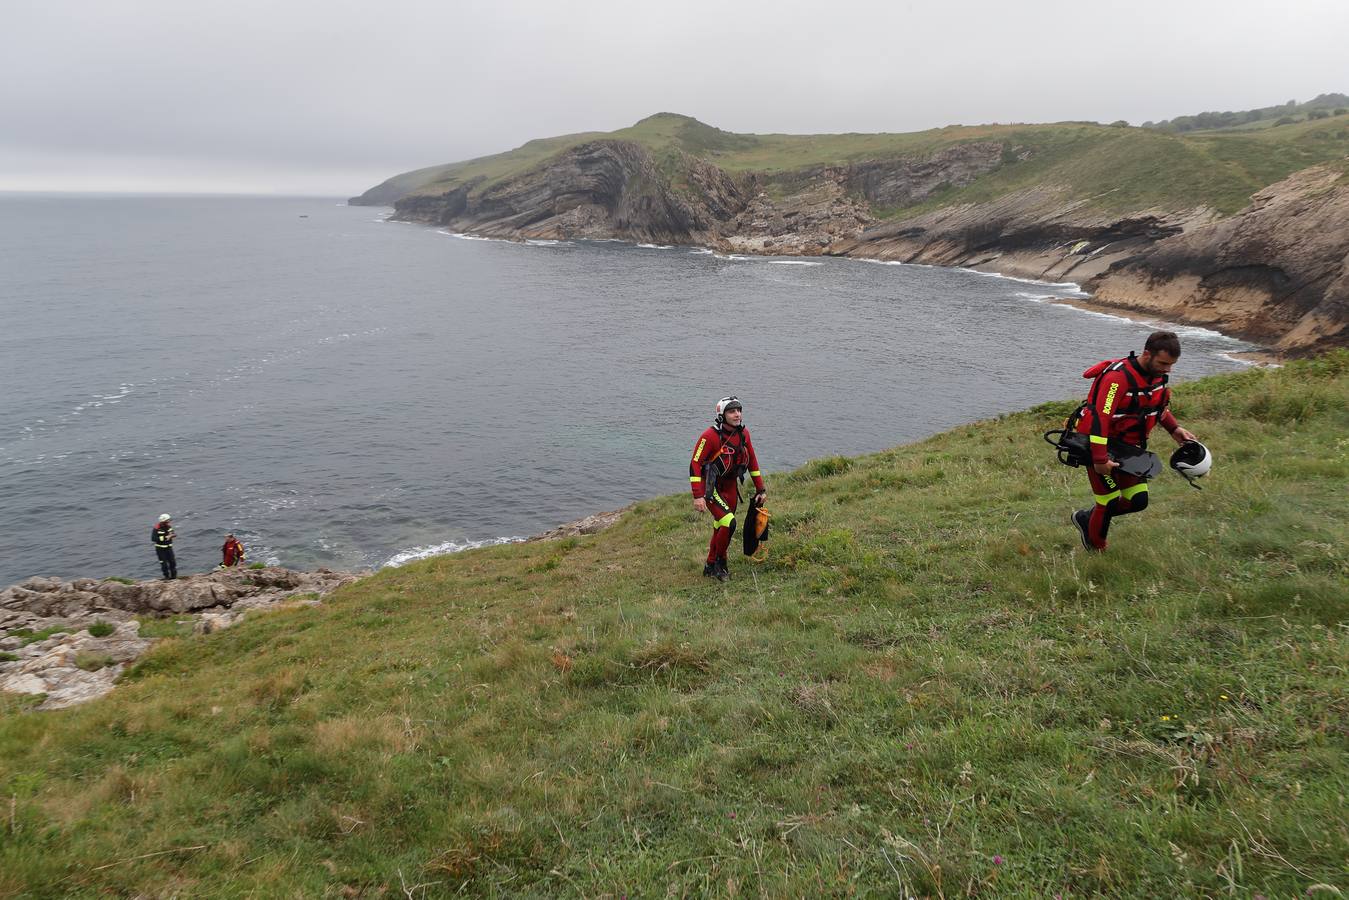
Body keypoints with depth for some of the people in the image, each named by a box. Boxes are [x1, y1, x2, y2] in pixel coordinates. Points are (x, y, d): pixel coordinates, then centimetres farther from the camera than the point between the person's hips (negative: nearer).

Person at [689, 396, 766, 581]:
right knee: (729, 522, -20)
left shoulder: (743, 433, -2)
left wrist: (761, 489, 9)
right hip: (711, 488, -6)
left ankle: (711, 567, 31)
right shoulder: (710, 436, -22)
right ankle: (720, 562, 0)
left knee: (720, 528, 14)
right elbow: (694, 464, -21)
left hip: (730, 487, 7)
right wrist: (698, 496, -26)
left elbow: (752, 460, 10)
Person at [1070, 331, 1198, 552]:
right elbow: (1099, 418, -31)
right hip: (1100, 444, -8)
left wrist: (1174, 428, 9)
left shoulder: (1157, 374, 1)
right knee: (1110, 501, -3)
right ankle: (1095, 551, 20)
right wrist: (1100, 459, -32)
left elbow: (1159, 405, 22)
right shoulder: (1118, 376, -27)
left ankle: (1086, 518, 24)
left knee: (1138, 500, 3)